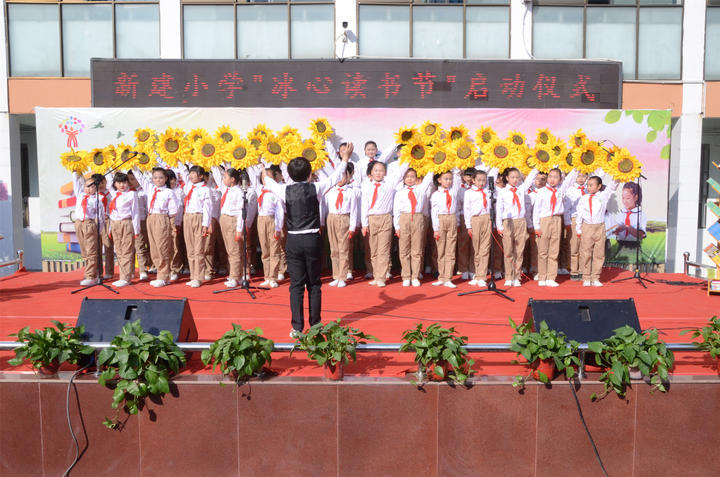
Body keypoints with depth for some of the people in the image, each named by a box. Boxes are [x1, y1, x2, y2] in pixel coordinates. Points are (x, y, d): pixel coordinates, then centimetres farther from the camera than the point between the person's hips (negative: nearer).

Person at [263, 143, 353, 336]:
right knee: (314, 284, 10)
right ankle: (315, 325, 17)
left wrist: (265, 174, 43)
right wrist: (345, 158, 27)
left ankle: (297, 327, 5)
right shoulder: (316, 188, -4)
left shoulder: (285, 190, -2)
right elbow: (335, 177, 11)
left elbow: (269, 183, 20)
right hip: (313, 239, 0)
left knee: (296, 284, 5)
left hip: (293, 240, 0)